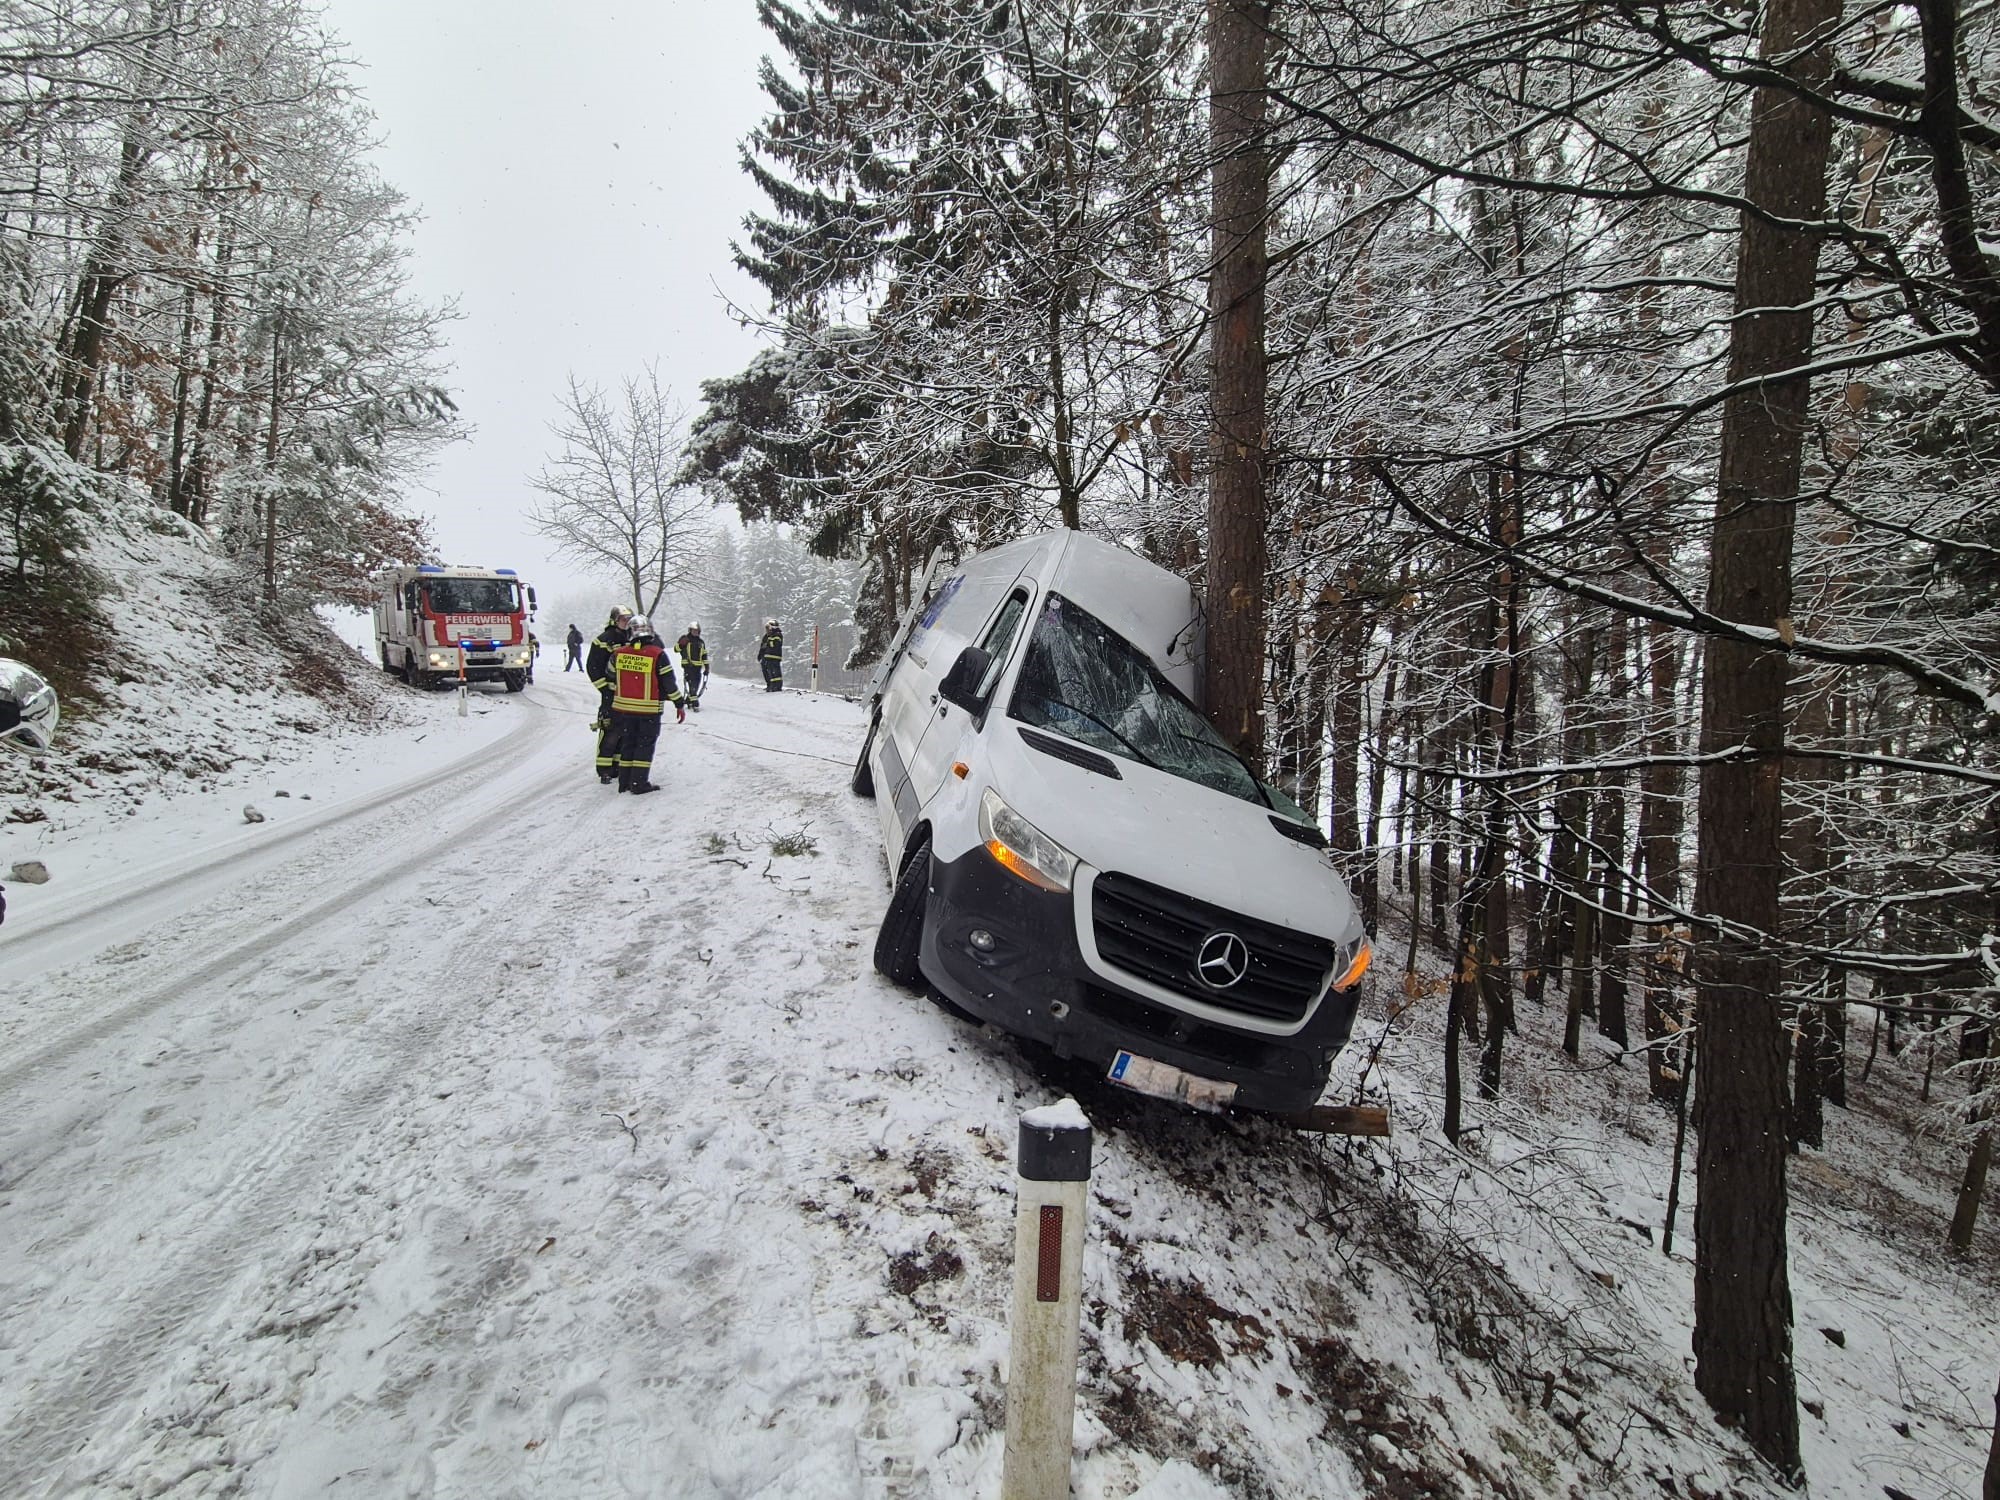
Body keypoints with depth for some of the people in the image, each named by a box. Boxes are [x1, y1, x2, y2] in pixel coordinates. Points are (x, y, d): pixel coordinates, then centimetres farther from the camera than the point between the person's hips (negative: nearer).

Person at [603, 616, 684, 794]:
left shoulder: (618, 654, -1)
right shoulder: (658, 655, -13)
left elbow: (612, 680, 12)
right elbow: (669, 683, -9)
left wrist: (615, 699, 28)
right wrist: (679, 705, 1)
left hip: (623, 707, 4)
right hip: (649, 710, -4)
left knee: (627, 743, 15)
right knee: (645, 745, 5)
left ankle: (624, 782, 18)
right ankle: (639, 783, 4)